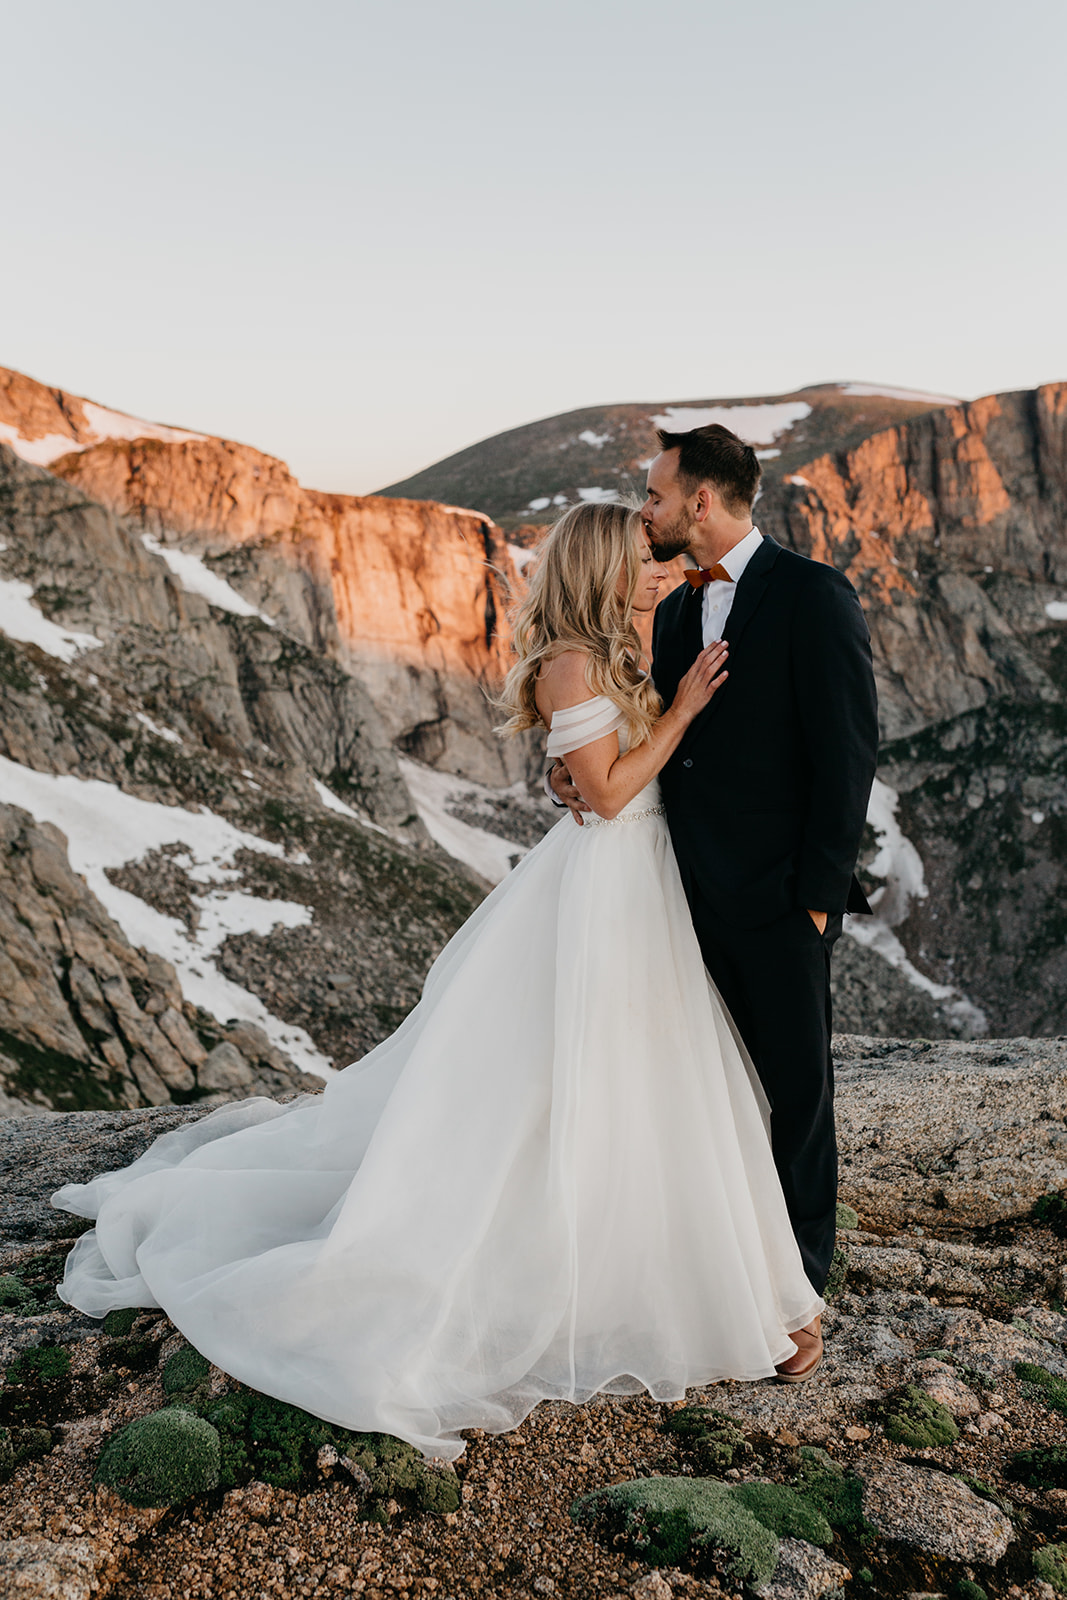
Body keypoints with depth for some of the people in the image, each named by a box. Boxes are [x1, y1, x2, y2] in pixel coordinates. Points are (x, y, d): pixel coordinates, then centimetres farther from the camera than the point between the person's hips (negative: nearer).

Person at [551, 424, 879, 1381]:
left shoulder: (814, 596, -10)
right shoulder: (677, 612, 13)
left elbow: (847, 752, -13)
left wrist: (818, 893, -15)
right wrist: (584, 766, -1)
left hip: (780, 903, -6)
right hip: (695, 896, 7)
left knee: (796, 1095, 7)